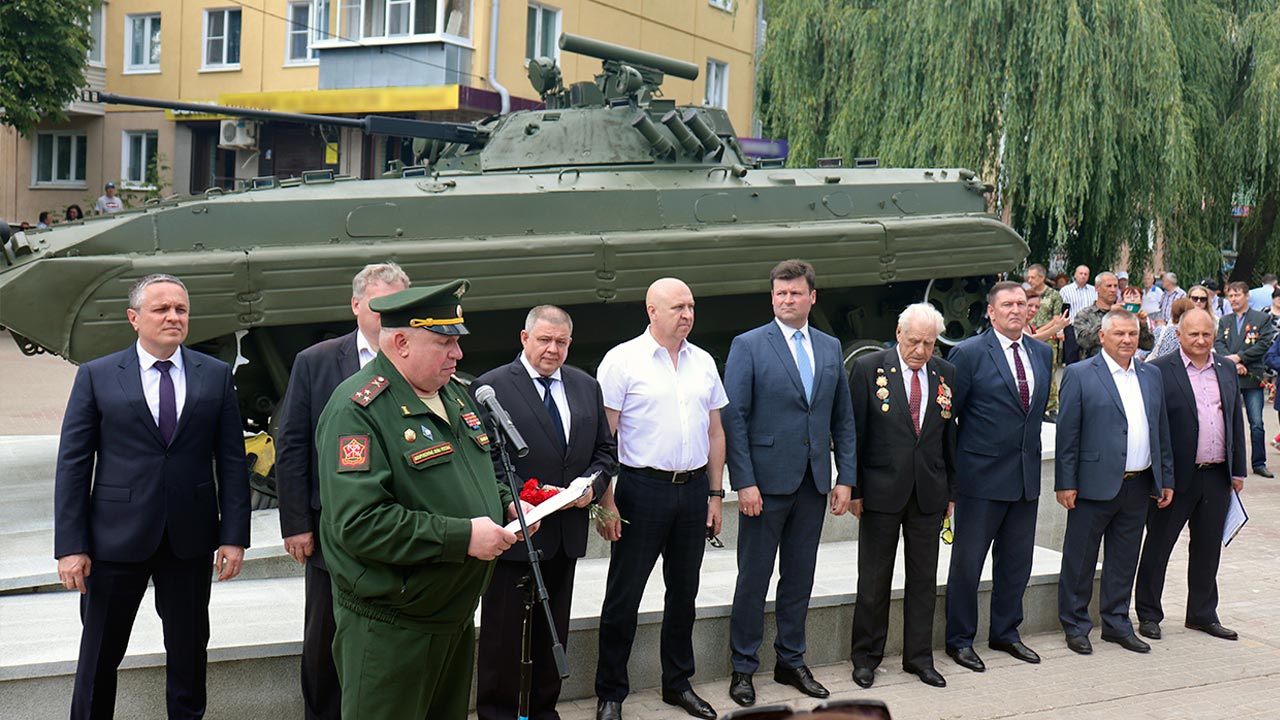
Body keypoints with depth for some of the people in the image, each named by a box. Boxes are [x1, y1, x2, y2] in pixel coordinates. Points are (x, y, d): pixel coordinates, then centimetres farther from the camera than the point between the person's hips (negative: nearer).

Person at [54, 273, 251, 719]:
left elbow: (231, 460, 2)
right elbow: (72, 465, -2)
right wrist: (71, 546, -8)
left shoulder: (215, 375, 4)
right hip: (117, 538, -1)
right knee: (99, 654, 10)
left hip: (190, 538, 1)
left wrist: (234, 535, -4)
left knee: (189, 649, 13)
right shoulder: (96, 376, 0)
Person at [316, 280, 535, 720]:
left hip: (457, 616, 8)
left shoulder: (454, 394, 9)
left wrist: (506, 503, 3)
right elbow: (359, 523, -28)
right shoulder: (357, 410, -19)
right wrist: (461, 536, -27)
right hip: (390, 630, -8)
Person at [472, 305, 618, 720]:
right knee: (503, 632, 3)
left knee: (553, 631, 15)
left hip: (566, 532, 6)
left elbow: (605, 449, 15)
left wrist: (592, 485, -4)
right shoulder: (491, 387, -8)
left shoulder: (586, 387, 10)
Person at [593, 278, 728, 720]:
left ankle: (678, 683, 29)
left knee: (684, 591, 15)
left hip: (693, 489, 5)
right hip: (643, 488, -5)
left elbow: (715, 431, 15)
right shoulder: (622, 360, -6)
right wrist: (606, 500, -12)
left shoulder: (703, 363, 9)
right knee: (624, 596, 1)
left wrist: (715, 493, 11)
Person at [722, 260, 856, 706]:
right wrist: (744, 481, -14)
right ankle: (743, 668, 14)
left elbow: (843, 418, 13)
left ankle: (791, 661, 25)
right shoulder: (748, 346, -4)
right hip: (767, 481, -4)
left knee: (800, 576, 12)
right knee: (754, 577, 3)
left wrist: (845, 478, 6)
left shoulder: (830, 348, 11)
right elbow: (733, 418, -8)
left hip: (814, 481, 5)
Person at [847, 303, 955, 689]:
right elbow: (853, 433, -5)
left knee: (924, 578, 11)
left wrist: (952, 491, 8)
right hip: (882, 491, -3)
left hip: (929, 494, 3)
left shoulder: (946, 374, 4)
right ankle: (866, 657, 20)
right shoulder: (869, 368, -6)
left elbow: (950, 436, 10)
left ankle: (919, 657, 23)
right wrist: (853, 488, -7)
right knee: (874, 580, 6)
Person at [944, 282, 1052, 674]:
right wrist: (951, 471, -8)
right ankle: (959, 639, 16)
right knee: (967, 562, 3)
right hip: (982, 476, -6)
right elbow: (947, 414, -7)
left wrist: (1029, 448, 12)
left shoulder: (1042, 353, 9)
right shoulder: (968, 353, -9)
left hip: (1027, 475, 6)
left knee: (1017, 561, 14)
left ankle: (1006, 632, 30)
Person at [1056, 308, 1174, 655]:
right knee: (1080, 558, 4)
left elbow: (1162, 431, 16)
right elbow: (1067, 433, -7)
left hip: (1138, 485, 5)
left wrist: (1166, 479, 12)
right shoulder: (1080, 375, -5)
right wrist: (1066, 483, -11)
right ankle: (1075, 626, 16)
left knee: (1124, 559, 13)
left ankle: (1116, 623, 25)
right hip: (1095, 484, -5)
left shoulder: (1152, 375, 12)